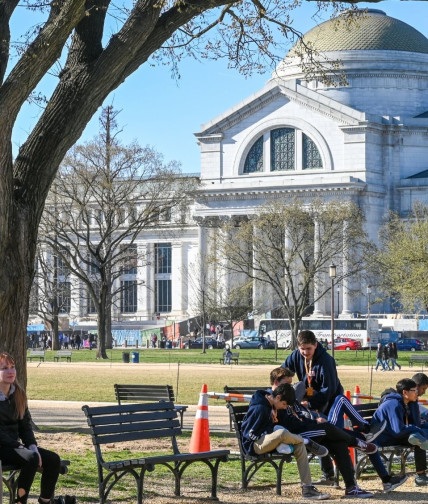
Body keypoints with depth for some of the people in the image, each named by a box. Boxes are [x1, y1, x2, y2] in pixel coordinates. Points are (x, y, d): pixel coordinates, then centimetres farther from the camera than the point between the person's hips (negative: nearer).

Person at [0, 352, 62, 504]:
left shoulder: (18, 394, 10)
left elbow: (25, 424, 11)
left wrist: (32, 446, -5)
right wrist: (19, 446, -18)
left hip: (15, 445, 7)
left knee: (53, 460, -10)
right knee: (31, 459, -31)